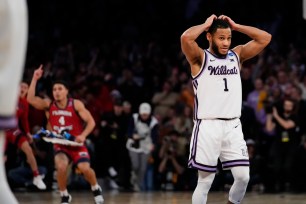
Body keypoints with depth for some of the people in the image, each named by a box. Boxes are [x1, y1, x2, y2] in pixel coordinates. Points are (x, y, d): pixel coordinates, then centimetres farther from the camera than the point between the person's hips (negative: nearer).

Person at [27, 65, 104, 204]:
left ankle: (96, 189, 13)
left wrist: (83, 135, -28)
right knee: (61, 167, -27)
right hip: (60, 146, 1)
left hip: (76, 144, -1)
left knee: (85, 168, -21)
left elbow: (91, 122, -10)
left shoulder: (76, 104, -9)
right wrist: (35, 79, -23)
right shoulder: (49, 105, -3)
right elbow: (31, 99, -17)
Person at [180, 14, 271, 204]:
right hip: (208, 126, -4)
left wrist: (235, 26, 6)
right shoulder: (200, 58, -2)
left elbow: (265, 38, 8)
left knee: (243, 177, -1)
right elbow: (186, 38, -22)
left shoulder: (237, 55, 13)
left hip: (233, 126, 4)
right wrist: (206, 25, -5)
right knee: (205, 181, -1)